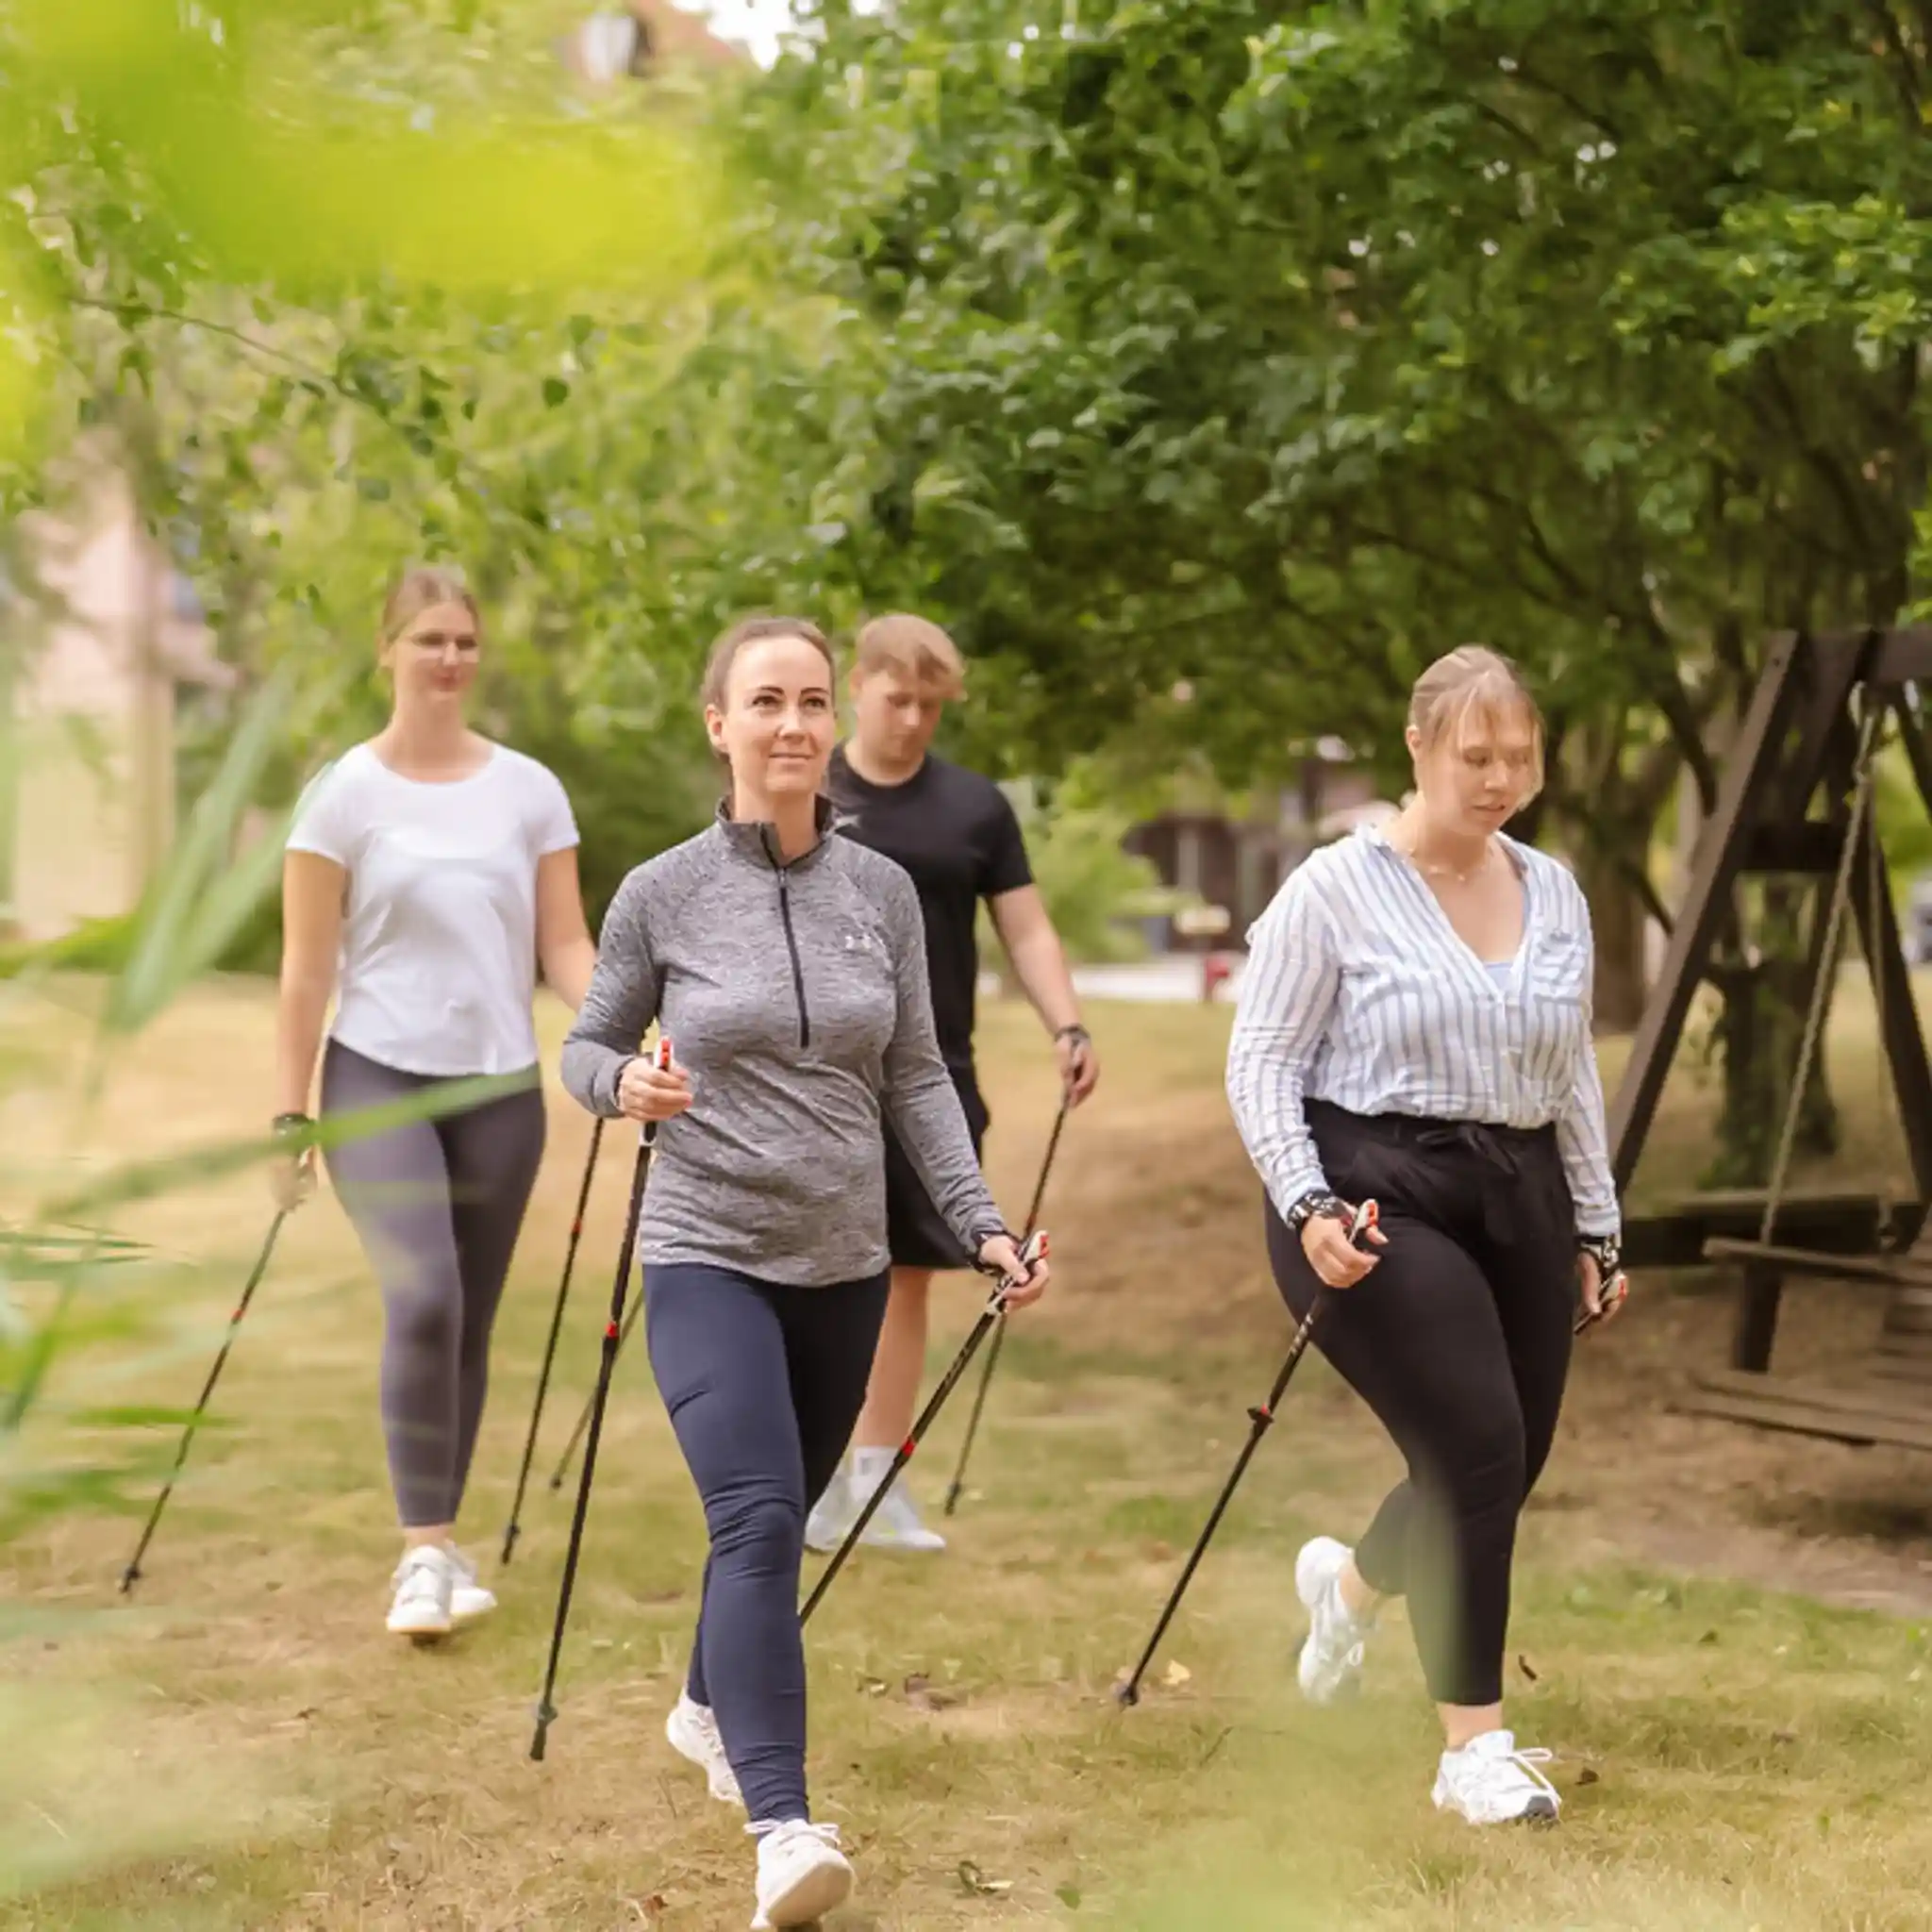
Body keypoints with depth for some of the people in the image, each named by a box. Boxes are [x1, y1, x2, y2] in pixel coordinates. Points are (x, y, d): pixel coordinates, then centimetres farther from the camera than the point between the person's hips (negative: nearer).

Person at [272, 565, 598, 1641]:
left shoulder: (530, 790, 4)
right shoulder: (347, 794, -3)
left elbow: (566, 945, 3)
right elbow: (308, 970, -2)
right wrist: (290, 1114, -4)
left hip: (503, 1086, 3)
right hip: (379, 1077, -3)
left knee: (470, 1324, 8)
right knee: (424, 1300, -21)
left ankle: (439, 1544, 22)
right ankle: (428, 1552, -13)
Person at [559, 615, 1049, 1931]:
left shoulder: (883, 892, 2)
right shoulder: (662, 894, -6)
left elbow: (917, 1079, 7)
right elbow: (585, 1046, 4)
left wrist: (982, 1221, -2)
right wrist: (625, 1087, -18)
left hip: (844, 1263, 4)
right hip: (709, 1254, -4)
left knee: (781, 1516, 19)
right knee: (759, 1519, -21)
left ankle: (711, 1710, 47)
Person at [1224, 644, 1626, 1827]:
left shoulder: (1555, 895, 11)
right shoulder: (1336, 888, -5)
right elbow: (1263, 1061, -5)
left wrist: (1596, 1229, 19)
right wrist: (1304, 1207, -17)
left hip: (1519, 1203, 6)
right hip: (1378, 1199, -6)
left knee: (1504, 1471, 7)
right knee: (1477, 1449, -17)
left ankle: (1349, 1582, 41)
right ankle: (1475, 1747, -4)